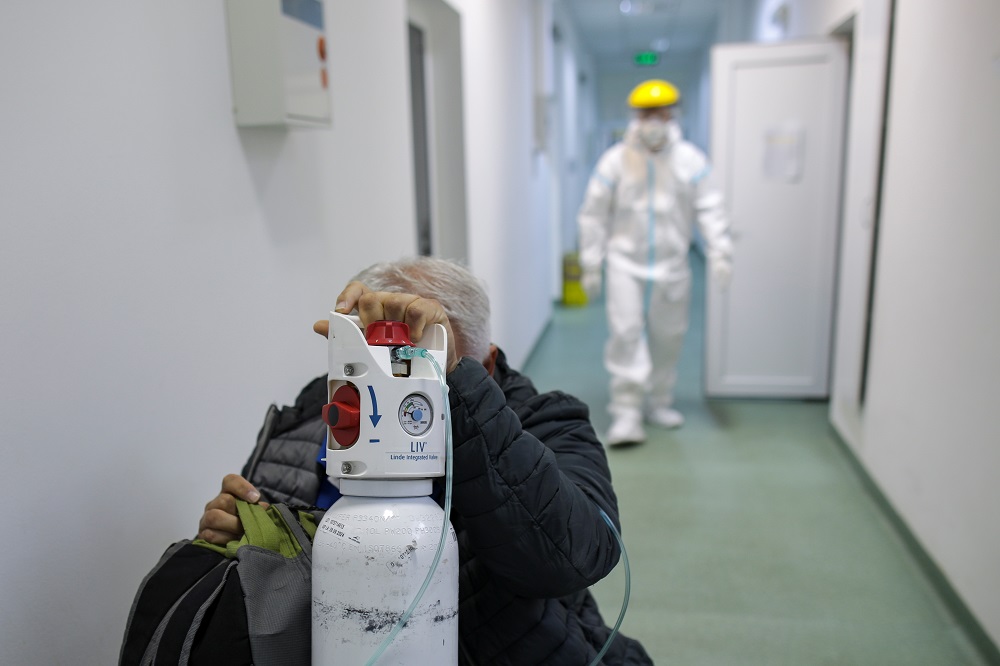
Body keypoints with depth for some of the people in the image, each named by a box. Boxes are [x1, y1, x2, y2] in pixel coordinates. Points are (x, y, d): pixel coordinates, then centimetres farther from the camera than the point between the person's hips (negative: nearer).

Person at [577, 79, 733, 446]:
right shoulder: (615, 160, -3)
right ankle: (626, 412, -3)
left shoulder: (690, 160, 0)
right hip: (625, 264, -2)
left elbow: (710, 208, -3)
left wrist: (719, 251, -16)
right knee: (625, 333, -11)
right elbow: (593, 215, 0)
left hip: (671, 266, 2)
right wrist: (591, 265, -2)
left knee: (668, 337, 11)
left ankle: (659, 402, 29)